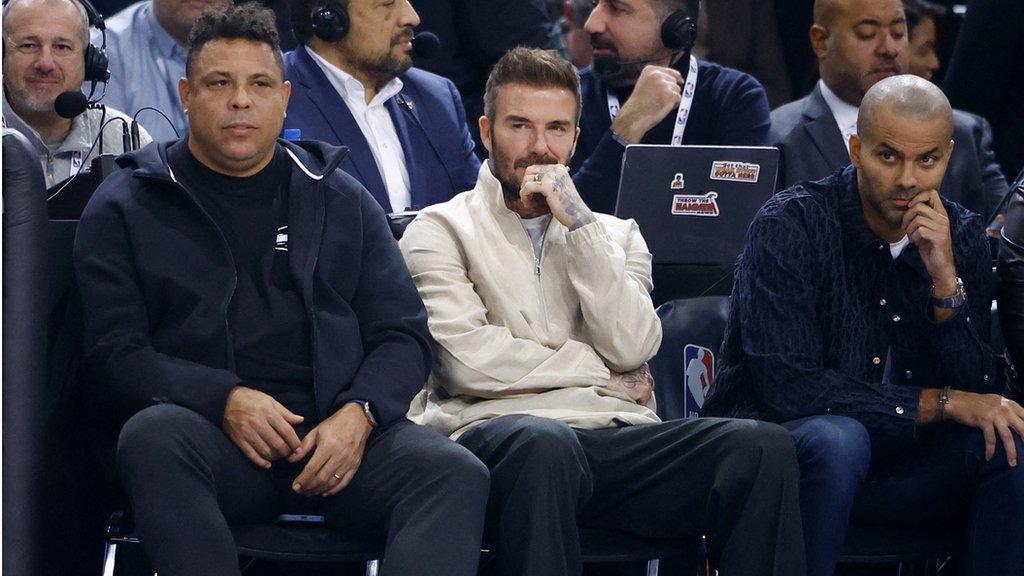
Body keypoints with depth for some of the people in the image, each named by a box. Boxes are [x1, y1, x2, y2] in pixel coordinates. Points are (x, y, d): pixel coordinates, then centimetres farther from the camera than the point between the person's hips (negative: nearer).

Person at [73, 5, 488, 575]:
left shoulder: (343, 201, 20)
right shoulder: (125, 208, 14)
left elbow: (404, 335, 15)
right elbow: (117, 351, 3)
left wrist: (358, 412, -7)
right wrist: (225, 399, -14)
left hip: (337, 434, 2)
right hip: (209, 433, -2)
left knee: (457, 474, -29)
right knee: (154, 434, -38)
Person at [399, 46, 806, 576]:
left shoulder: (615, 234, 24)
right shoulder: (441, 230, 12)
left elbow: (631, 348, 4)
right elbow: (470, 362, -5)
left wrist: (580, 224, 0)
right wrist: (600, 371, 3)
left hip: (615, 438, 4)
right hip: (496, 431, -4)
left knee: (763, 446, -25)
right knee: (544, 442, -42)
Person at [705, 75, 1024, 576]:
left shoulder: (962, 236, 2)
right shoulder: (789, 224, -12)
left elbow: (974, 392, -4)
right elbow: (787, 387, -21)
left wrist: (946, 280, -20)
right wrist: (940, 403, -21)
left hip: (895, 460, 4)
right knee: (835, 439, -36)